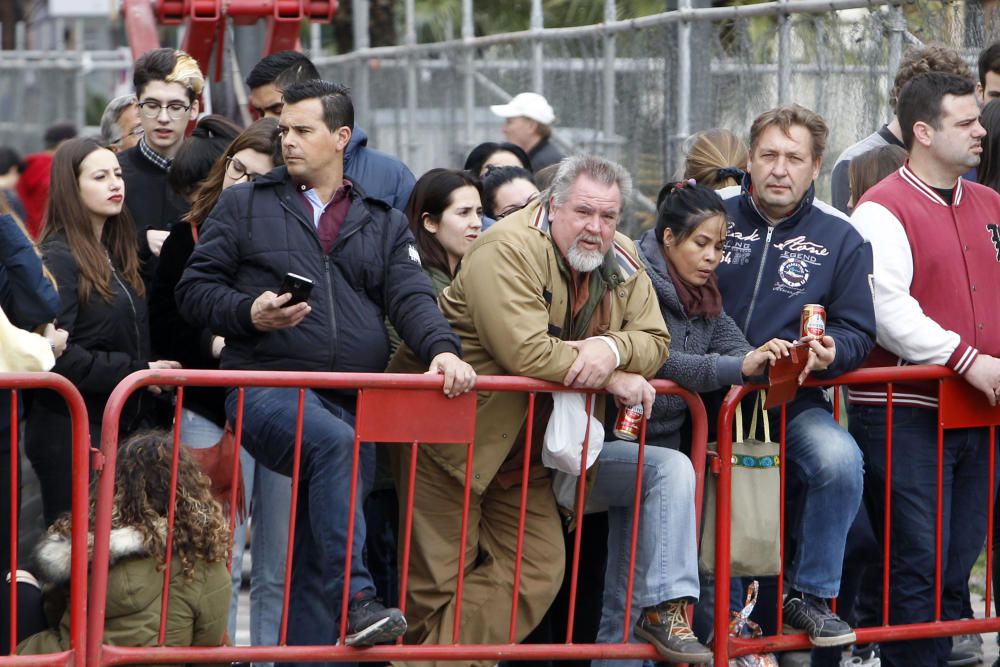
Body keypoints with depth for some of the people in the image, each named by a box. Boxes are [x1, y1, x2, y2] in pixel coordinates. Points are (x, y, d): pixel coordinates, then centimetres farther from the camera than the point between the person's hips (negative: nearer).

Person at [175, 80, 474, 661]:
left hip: (354, 406, 4)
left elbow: (411, 297, 6)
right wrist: (249, 313, -10)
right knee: (335, 442, -35)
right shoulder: (246, 205, 13)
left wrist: (441, 349, -14)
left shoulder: (384, 224, 20)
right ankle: (355, 600, -41)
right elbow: (196, 288, 10)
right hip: (268, 389, -3)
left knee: (316, 552, 0)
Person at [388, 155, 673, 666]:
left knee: (537, 569, -2)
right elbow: (525, 352, -30)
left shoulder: (621, 263, 4)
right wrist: (614, 379, -21)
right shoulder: (509, 250, -20)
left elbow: (654, 340, 0)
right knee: (439, 576, -4)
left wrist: (612, 349, -24)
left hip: (524, 451, 7)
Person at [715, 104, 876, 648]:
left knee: (839, 459, -28)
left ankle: (810, 595, -9)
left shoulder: (840, 239, 6)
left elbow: (858, 331, 7)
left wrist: (829, 353, -17)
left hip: (793, 402, 0)